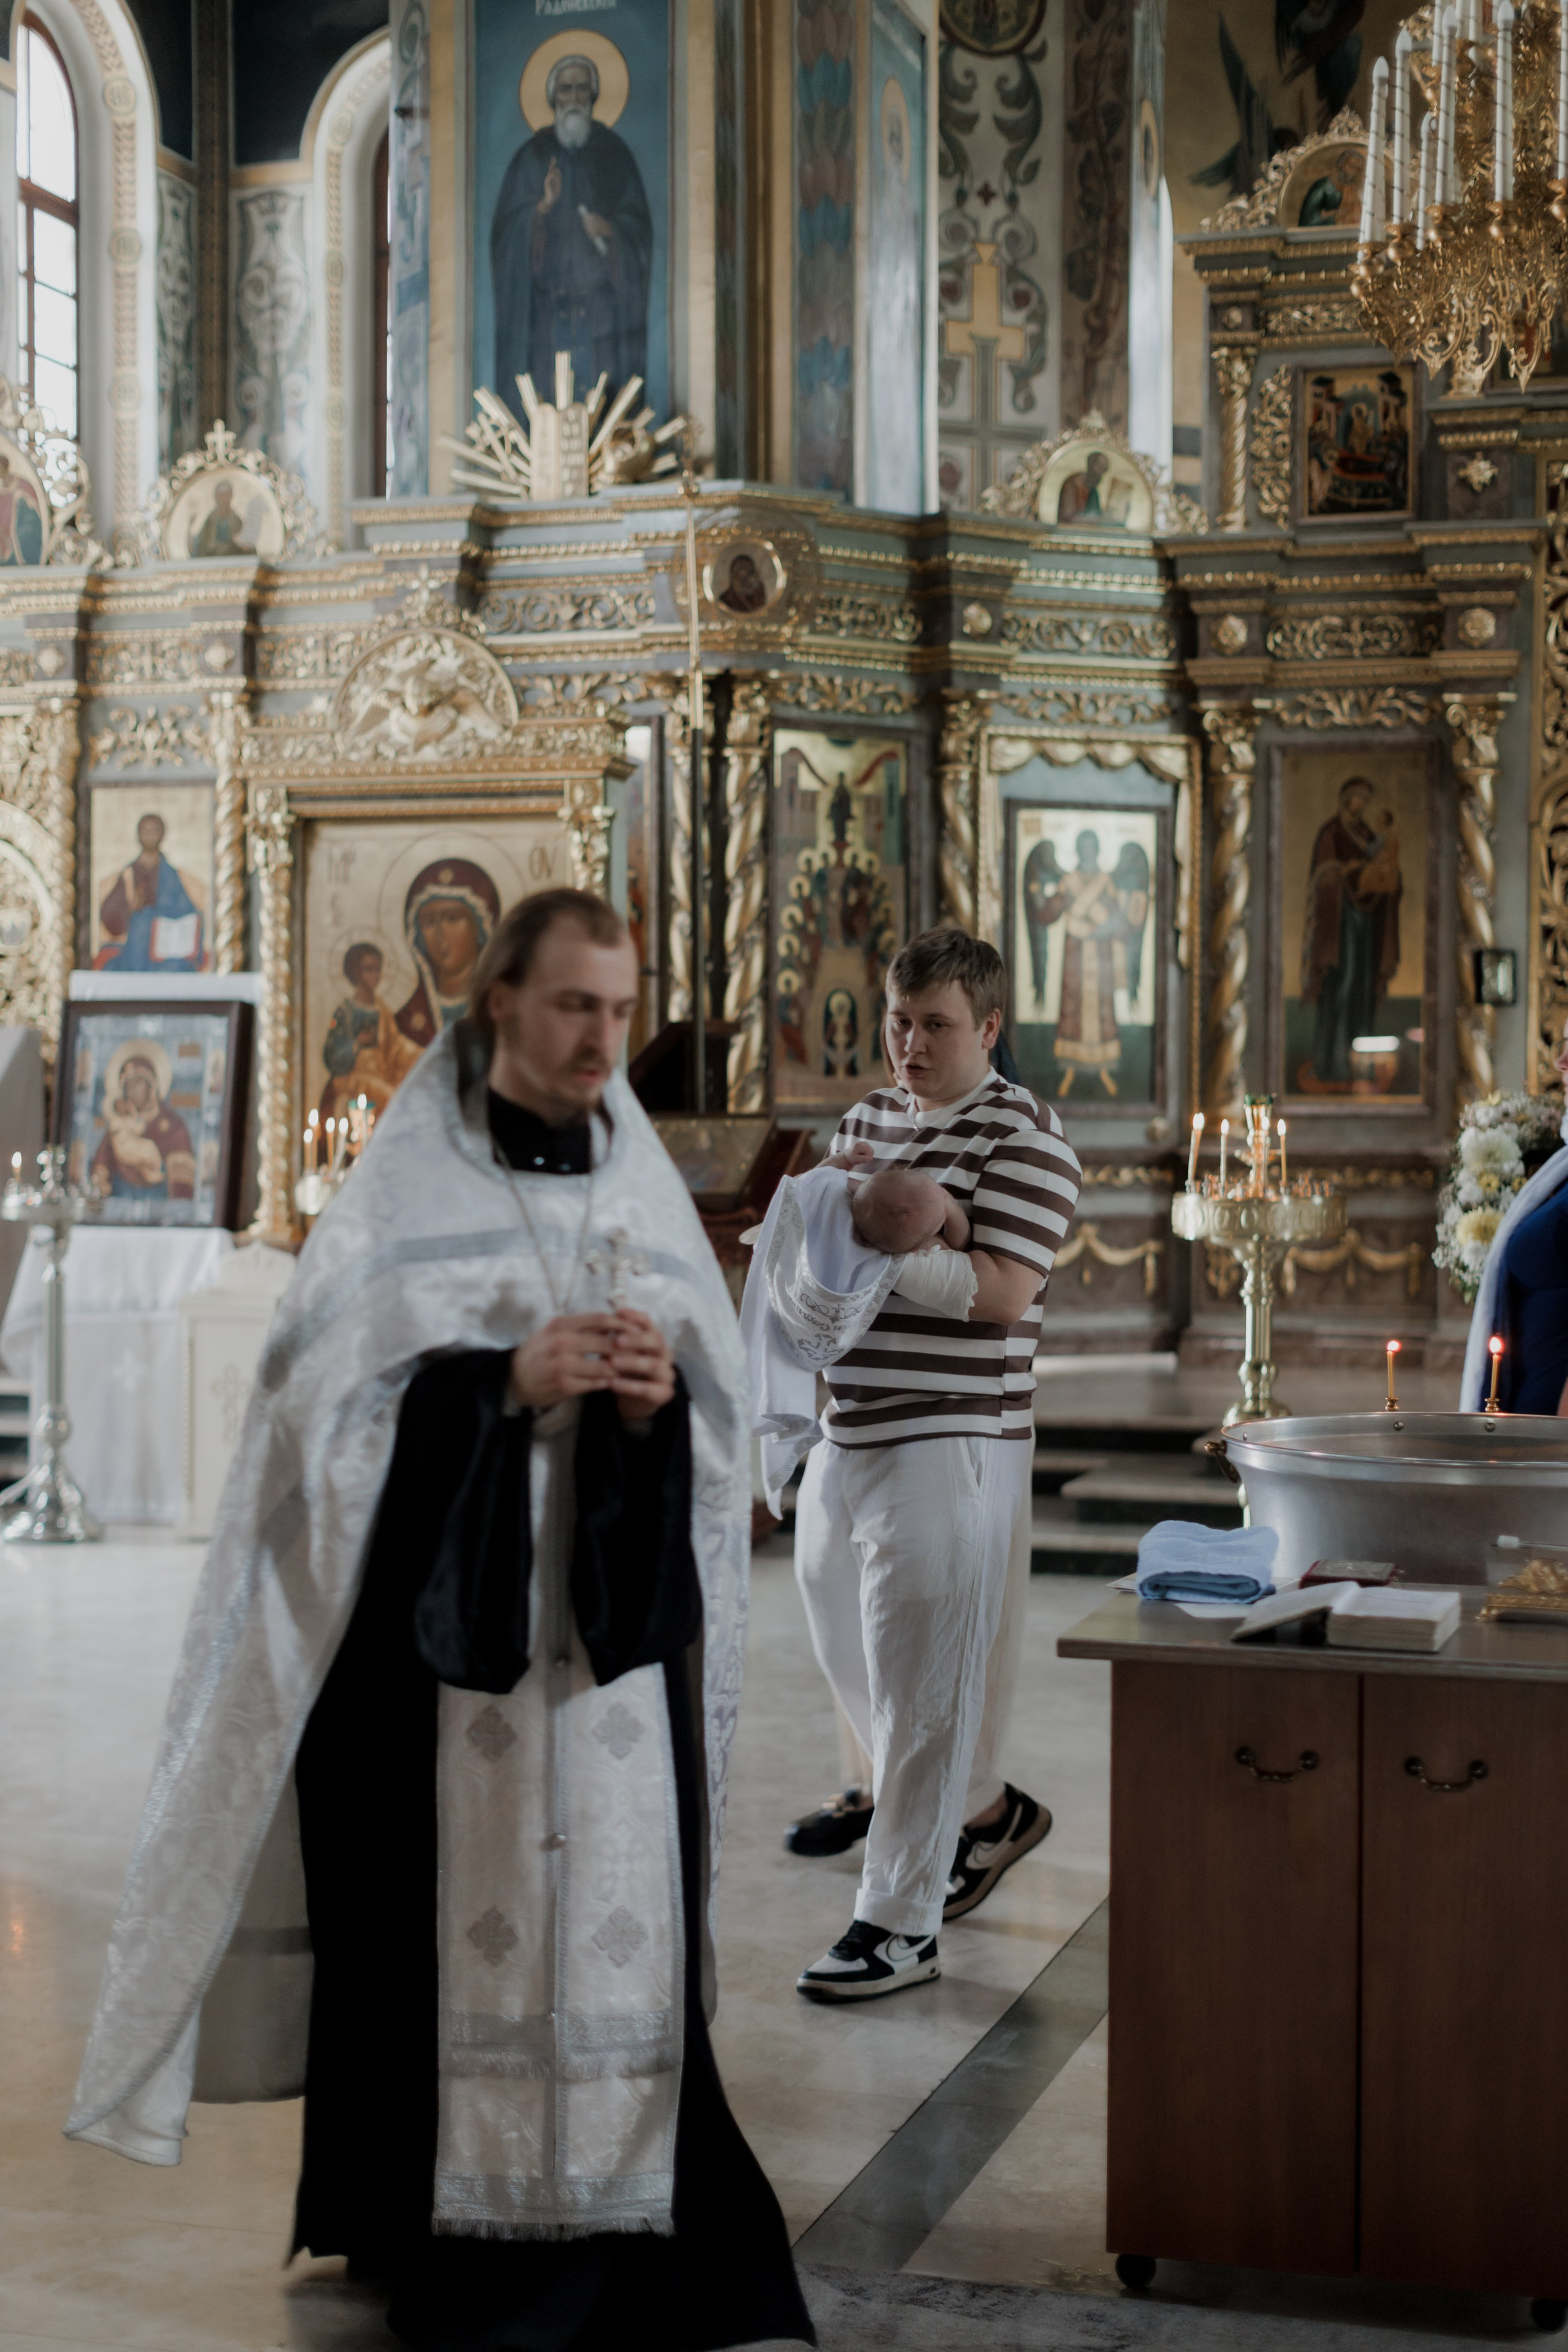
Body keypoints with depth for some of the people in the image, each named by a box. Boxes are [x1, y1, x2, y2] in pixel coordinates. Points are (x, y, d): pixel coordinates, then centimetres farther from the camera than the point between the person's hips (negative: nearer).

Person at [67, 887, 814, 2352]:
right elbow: (338, 1408, -7)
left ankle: (615, 2216, 11)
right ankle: (440, 2223, 13)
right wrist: (506, 1381, -19)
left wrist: (654, 1397, -12)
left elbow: (717, 1423, 10)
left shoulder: (645, 1189, 9)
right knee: (449, 1912, -1)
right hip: (444, 1619, -3)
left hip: (616, 1614, 3)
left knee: (615, 1901, 1)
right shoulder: (405, 1192, -2)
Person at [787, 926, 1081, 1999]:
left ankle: (900, 1924, 3)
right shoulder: (868, 1117, 14)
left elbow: (1004, 1291, -19)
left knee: (919, 1692, -5)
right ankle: (986, 1813, 39)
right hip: (846, 1432, 9)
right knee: (852, 1663, 18)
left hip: (949, 1445, -9)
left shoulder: (1024, 1136, -9)